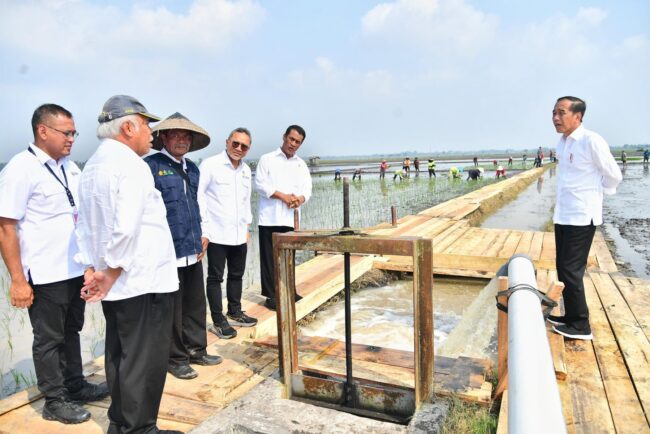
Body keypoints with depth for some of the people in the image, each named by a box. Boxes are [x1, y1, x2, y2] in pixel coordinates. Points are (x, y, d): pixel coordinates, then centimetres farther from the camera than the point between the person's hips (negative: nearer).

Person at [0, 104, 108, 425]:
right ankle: (55, 402, 25)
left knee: (71, 332, 20)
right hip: (45, 275, -7)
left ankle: (75, 386, 37)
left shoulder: (70, 167, 7)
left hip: (76, 269, 7)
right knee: (49, 339, 9)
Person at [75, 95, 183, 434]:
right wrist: (110, 274, -14)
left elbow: (84, 225, 13)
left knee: (118, 355, 19)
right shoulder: (131, 164, -15)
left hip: (115, 286, 9)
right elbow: (126, 228, -24)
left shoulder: (91, 166, 13)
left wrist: (91, 270, 11)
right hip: (143, 282, -9)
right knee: (144, 362, 3)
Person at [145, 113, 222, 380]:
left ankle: (196, 349, 31)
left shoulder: (192, 168, 15)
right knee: (172, 308, 6)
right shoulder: (151, 166, -8)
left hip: (193, 250, 7)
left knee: (196, 304, 15)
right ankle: (175, 358, 21)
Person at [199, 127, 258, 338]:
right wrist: (203, 229, -13)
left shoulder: (246, 170, 13)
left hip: (240, 235, 6)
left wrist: (247, 227, 17)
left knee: (237, 275, 15)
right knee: (215, 277, 4)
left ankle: (235, 313, 30)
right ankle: (218, 321, 13)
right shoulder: (210, 165, -7)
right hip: (217, 234, -6)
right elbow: (197, 196, -10)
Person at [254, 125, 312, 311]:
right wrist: (283, 196, -15)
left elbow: (307, 189, 9)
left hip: (290, 218, 5)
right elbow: (260, 184, -9)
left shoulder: (301, 164, 15)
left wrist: (300, 199, -13)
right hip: (270, 217, -4)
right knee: (270, 258, 0)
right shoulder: (267, 159, 1)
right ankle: (271, 295, 7)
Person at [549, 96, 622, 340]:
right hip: (562, 216, 8)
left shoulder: (591, 141, -16)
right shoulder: (562, 142, 9)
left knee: (571, 271, -4)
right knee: (563, 268, 14)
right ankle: (571, 316, 28)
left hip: (581, 217, -8)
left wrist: (595, 194, 4)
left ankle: (580, 325, 10)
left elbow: (614, 175, -8)